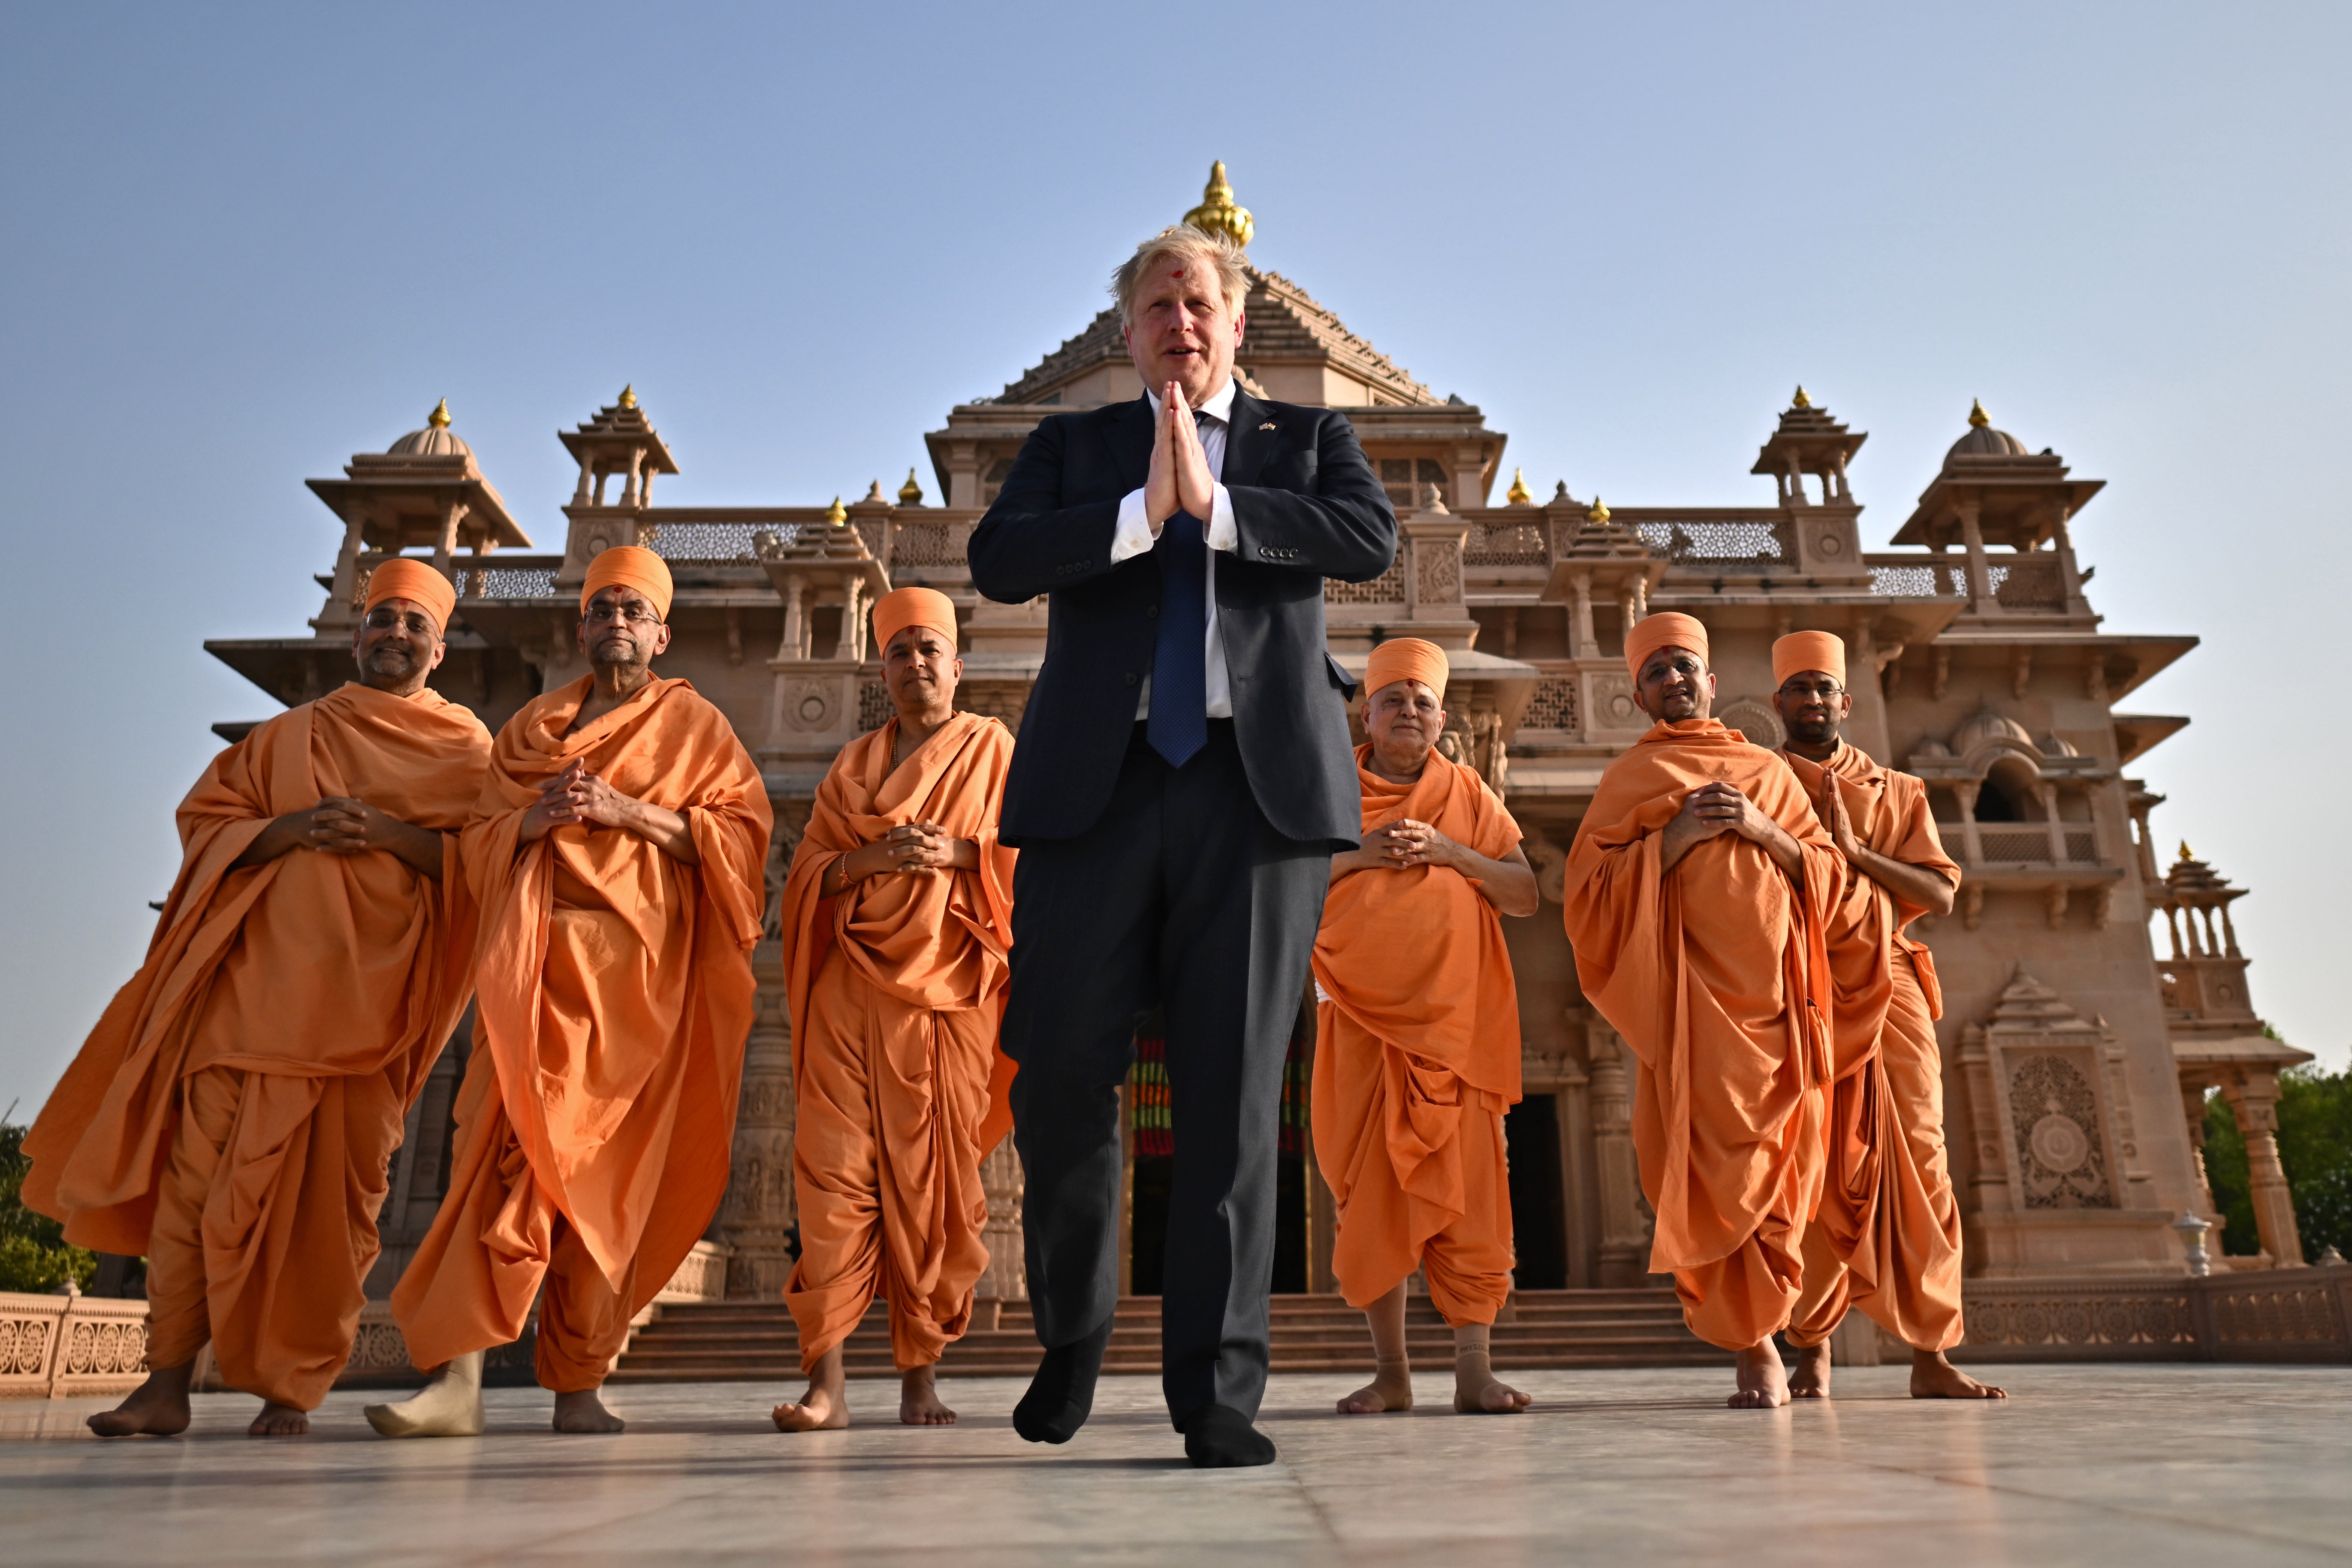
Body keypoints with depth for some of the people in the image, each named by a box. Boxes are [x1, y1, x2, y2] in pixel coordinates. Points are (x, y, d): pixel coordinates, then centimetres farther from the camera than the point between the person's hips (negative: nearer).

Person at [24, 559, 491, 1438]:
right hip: (253, 980, 2)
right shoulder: (288, 736, 19)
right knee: (200, 1172, -4)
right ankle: (168, 1383, 4)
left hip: (368, 999, -2)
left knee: (328, 1192, -4)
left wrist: (391, 835, -14)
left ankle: (292, 1390, 5)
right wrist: (289, 829, -6)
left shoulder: (466, 751, 11)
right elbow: (203, 822, 13)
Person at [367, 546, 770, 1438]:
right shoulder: (531, 727, 21)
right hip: (536, 960, 2)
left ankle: (578, 1384, 3)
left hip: (637, 966, -2)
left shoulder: (693, 725, 12)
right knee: (509, 1148, -11)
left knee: (605, 1165, -4)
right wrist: (536, 818, -4)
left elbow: (742, 829, 2)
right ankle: (458, 1379, -14)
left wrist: (632, 812, -10)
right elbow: (481, 837, 18)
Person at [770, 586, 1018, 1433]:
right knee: (836, 1170, -8)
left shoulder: (995, 749, 13)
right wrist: (867, 859, -7)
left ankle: (920, 1376, 5)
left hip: (947, 990, -2)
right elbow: (806, 874, 13)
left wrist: (956, 853, -11)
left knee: (931, 1176, -3)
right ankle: (826, 1379, -6)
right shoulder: (852, 764, 20)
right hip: (852, 988, 2)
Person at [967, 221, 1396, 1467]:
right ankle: (1074, 1330, 26)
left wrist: (1214, 503, -7)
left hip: (1259, 785, 0)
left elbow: (1369, 539, -2)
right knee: (1058, 1072, 0)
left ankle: (1217, 1390, 8)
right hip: (1095, 784, 1)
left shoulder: (1306, 437, 19)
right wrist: (1139, 513, -9)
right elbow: (998, 561, 1)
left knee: (1234, 1093, -2)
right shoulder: (1071, 445, 20)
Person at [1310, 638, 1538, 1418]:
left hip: (1455, 1017, 0)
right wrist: (1354, 853, -10)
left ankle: (1473, 1369, -1)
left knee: (1464, 1180, -5)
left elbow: (1526, 894, 6)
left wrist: (1449, 851, -8)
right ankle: (1390, 1369, 8)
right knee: (1371, 1183, 0)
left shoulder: (1467, 791, 13)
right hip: (1362, 1016, 0)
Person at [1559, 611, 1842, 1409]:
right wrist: (1676, 836, -9)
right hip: (1686, 986, -2)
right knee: (1711, 1157, -10)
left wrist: (1762, 829, -3)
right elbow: (1593, 895, 3)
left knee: (1776, 1158, -3)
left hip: (1772, 982, 3)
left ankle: (1756, 1327, 15)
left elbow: (1827, 873, 15)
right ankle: (1755, 1343, 3)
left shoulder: (1768, 770, 21)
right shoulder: (1628, 776, 13)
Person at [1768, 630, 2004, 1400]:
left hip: (1890, 995, 2)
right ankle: (1812, 1351, 3)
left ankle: (1930, 1354, 1)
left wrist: (1856, 851, -6)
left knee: (1917, 1166, -3)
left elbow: (1940, 893, 6)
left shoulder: (1897, 792, 18)